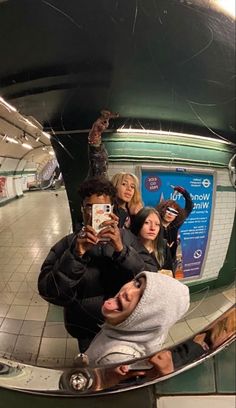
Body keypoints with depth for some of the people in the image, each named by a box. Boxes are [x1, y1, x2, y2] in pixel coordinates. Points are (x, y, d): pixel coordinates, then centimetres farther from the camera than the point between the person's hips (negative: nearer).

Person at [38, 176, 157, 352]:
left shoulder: (126, 237, -14)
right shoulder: (67, 244, -16)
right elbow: (48, 292, -23)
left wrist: (121, 250, -37)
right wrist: (76, 254, -37)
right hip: (87, 332, 0)